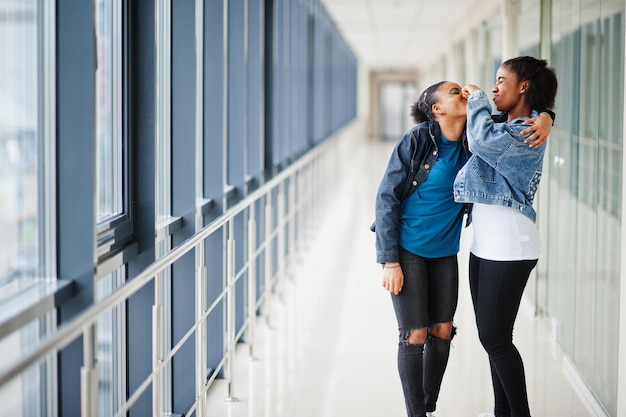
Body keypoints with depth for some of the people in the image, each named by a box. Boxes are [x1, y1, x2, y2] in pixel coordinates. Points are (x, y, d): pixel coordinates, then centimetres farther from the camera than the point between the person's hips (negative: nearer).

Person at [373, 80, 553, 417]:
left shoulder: (472, 140, -2)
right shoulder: (417, 141, -16)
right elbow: (386, 199, -13)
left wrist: (545, 119, -17)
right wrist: (390, 261, -16)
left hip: (444, 251, 5)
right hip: (407, 249, -5)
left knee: (442, 331, 6)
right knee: (415, 335, -4)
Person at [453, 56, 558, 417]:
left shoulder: (529, 133, -14)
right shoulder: (507, 128, 15)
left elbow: (483, 140, -27)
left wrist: (478, 99, -11)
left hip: (508, 247, -9)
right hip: (486, 245, 9)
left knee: (495, 337, -6)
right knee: (491, 335, 13)